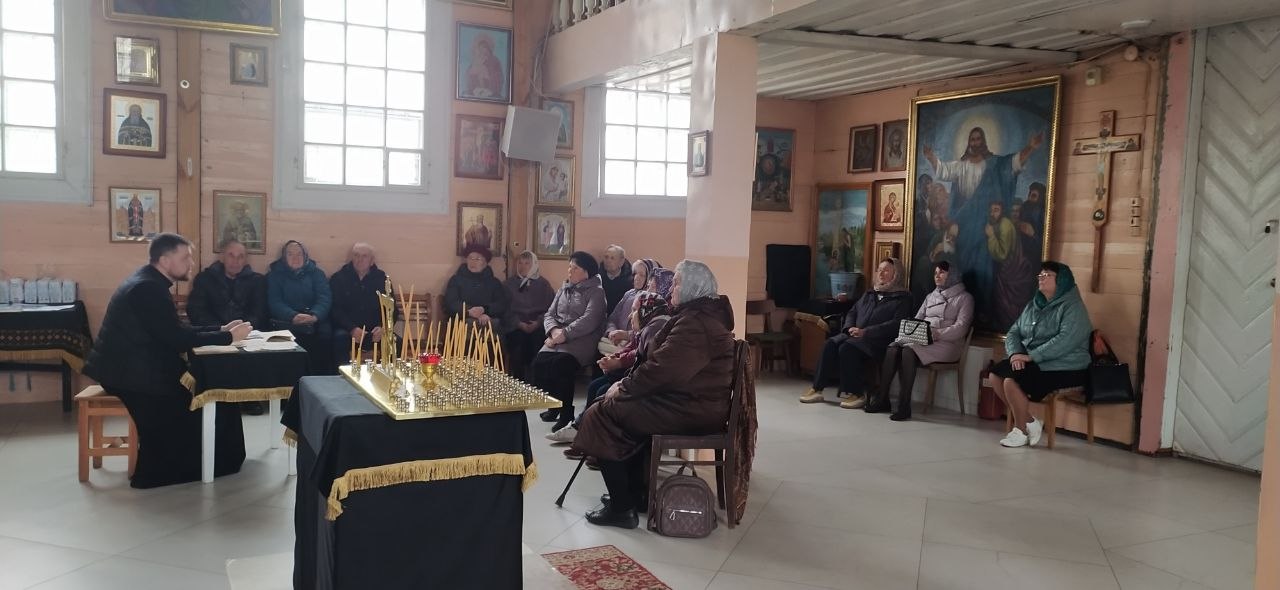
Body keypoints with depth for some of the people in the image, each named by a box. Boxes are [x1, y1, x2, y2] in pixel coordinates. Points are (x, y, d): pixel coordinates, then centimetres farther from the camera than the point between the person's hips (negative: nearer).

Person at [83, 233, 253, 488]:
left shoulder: (149, 282, 11)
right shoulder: (148, 288, -21)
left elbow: (177, 331, 14)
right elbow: (178, 339, -24)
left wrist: (220, 329, 6)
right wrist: (228, 337, -16)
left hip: (132, 363, 9)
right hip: (127, 371, -9)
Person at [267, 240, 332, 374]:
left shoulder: (316, 273, 18)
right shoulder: (274, 275, 15)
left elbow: (325, 298, 2)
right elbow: (275, 302, -1)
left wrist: (314, 315, -20)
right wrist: (293, 316, -22)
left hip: (315, 321, 1)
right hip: (287, 321, -1)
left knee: (325, 335, -31)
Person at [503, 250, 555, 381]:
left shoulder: (543, 284, 19)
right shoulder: (509, 284, 20)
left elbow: (551, 307, 7)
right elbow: (505, 309, 8)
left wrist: (539, 322, -10)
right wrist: (519, 323, -8)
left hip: (537, 325, 0)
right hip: (515, 327, 0)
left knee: (537, 337, -31)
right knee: (518, 338, -31)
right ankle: (518, 382, -25)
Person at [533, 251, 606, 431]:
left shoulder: (596, 291, 1)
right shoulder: (564, 290, 23)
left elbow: (589, 320, -13)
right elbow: (550, 315, 15)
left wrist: (564, 334, -20)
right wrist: (554, 330, -8)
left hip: (581, 340, -6)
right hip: (557, 339, 6)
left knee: (560, 363, -31)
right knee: (540, 361, -21)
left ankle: (566, 414, -18)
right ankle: (553, 407, -2)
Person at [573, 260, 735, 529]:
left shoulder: (695, 324, -20)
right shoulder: (705, 314, 14)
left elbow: (662, 369, -26)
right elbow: (666, 363, 16)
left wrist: (623, 388, -11)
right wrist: (628, 383, 5)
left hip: (691, 410, -11)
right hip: (695, 401, 11)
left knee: (602, 414, -5)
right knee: (627, 406, 22)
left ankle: (621, 508, -2)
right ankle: (634, 493, 24)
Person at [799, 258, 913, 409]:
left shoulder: (902, 297, 3)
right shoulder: (869, 294, 25)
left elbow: (896, 323, -11)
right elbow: (852, 312, 25)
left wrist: (866, 332, -19)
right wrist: (850, 328, 0)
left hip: (878, 340, -6)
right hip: (855, 335, 6)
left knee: (847, 348, -32)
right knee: (830, 344, -21)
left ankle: (858, 394, -22)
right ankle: (816, 389, -21)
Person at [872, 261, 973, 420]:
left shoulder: (964, 298, 9)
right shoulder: (931, 296, 28)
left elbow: (961, 327, -4)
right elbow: (917, 319, 21)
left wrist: (937, 334, -19)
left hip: (946, 343, -5)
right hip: (920, 339, 5)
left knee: (908, 352, -34)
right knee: (892, 349, -26)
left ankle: (904, 406, -34)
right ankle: (882, 398, -25)